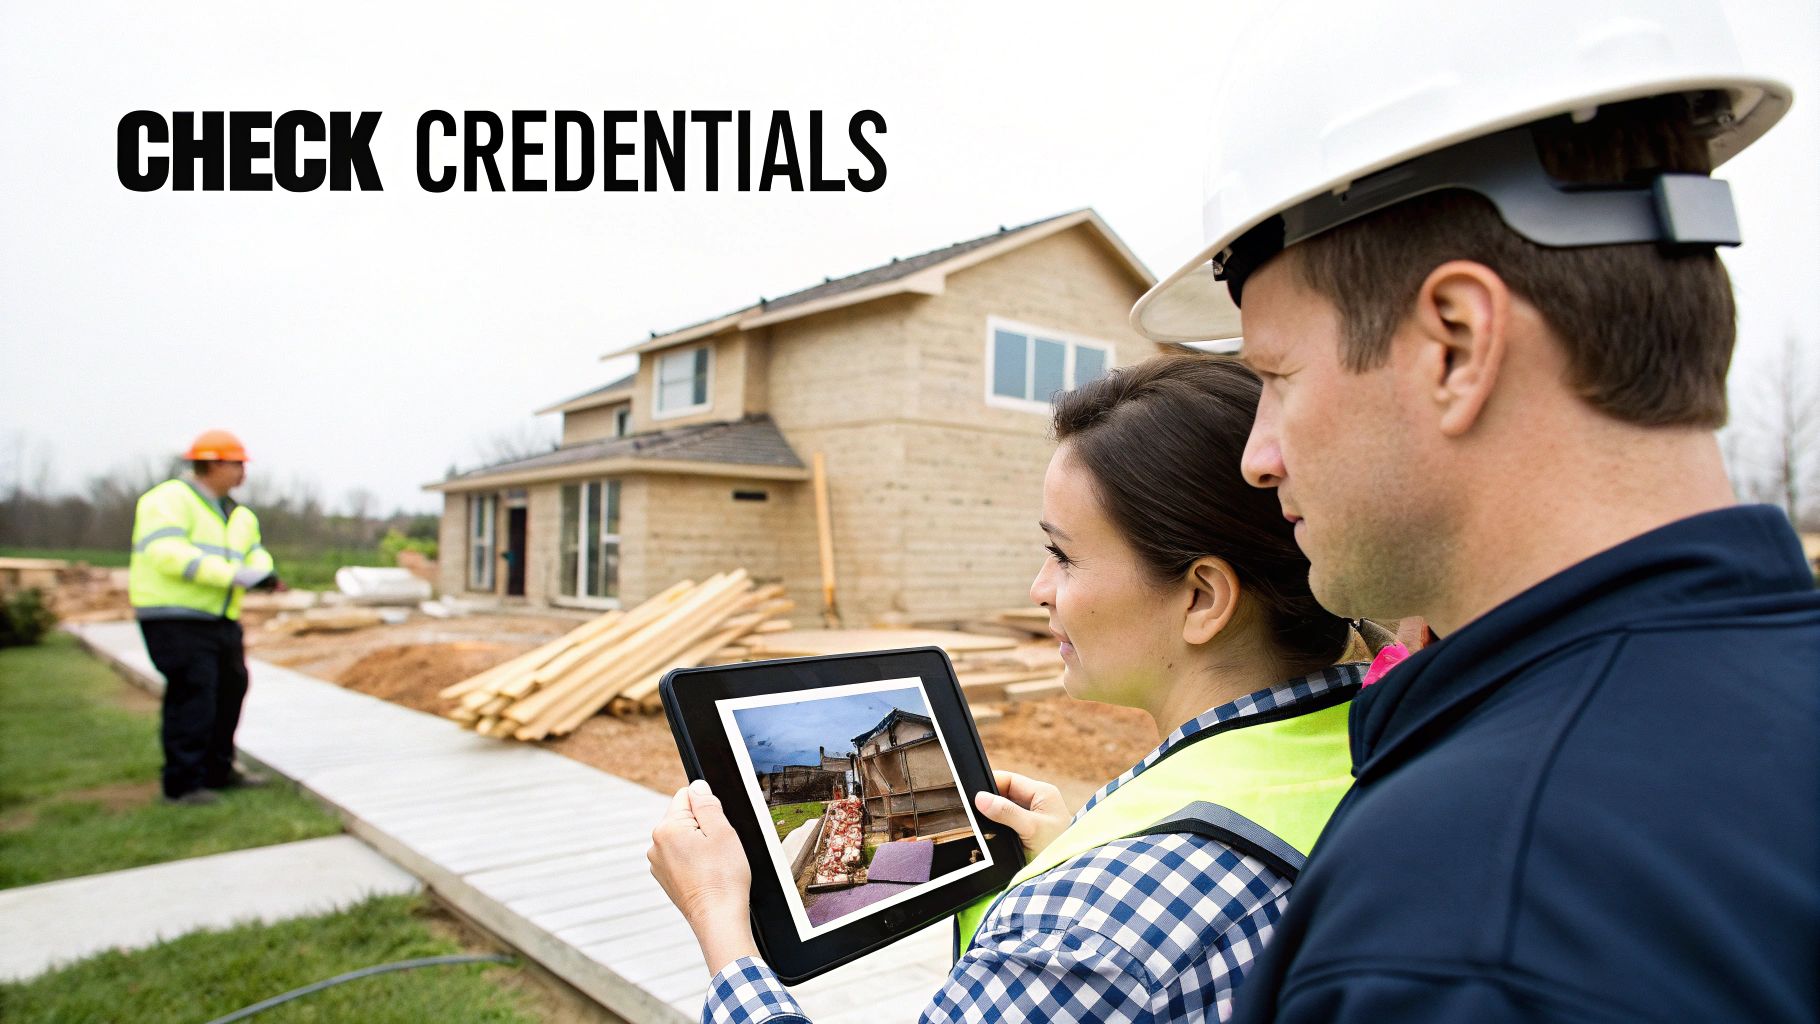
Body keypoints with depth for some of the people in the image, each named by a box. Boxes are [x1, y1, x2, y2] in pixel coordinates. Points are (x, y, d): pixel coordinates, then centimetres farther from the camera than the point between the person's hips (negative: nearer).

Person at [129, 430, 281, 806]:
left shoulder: (239, 515, 16)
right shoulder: (169, 500, -10)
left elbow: (255, 553, 9)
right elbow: (167, 553, -23)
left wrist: (264, 574, -17)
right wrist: (234, 575, -28)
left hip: (221, 620, 9)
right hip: (176, 619, -9)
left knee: (231, 689, 14)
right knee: (192, 697, -10)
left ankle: (217, 771, 28)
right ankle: (183, 784, -1)